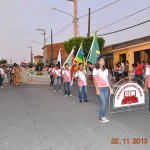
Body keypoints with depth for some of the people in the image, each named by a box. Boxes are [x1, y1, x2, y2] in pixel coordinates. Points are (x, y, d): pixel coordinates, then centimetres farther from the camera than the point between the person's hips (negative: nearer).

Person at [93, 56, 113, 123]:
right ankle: (101, 117, 6)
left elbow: (107, 80, 14)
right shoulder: (95, 70, -3)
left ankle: (102, 116, 16)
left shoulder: (106, 70, 13)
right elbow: (95, 80, -6)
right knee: (103, 103, -10)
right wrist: (97, 89, -13)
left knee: (104, 103, 6)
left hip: (106, 88, 5)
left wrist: (110, 88, 7)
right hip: (100, 88, -5)